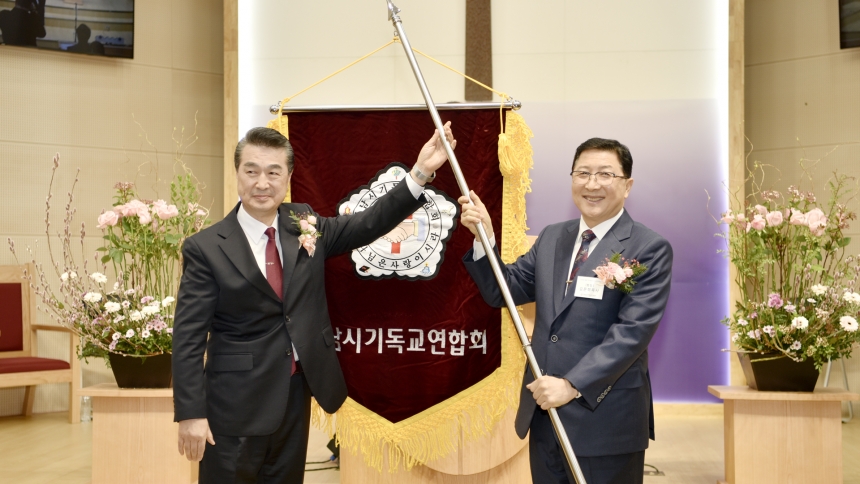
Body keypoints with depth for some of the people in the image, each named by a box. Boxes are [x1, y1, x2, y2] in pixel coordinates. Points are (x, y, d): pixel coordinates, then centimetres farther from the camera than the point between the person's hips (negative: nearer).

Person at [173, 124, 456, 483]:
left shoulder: (304, 225, 4)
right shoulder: (206, 248, -11)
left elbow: (369, 224, -1)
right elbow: (189, 338, -11)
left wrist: (421, 172, -12)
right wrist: (191, 413, -16)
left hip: (296, 396, 5)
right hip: (236, 404, -4)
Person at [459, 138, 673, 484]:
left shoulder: (650, 249, -8)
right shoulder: (551, 238, 11)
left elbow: (633, 330, -16)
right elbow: (502, 292, 11)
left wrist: (573, 385, -23)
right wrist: (484, 237, -4)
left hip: (606, 420, -5)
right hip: (543, 413, 5)